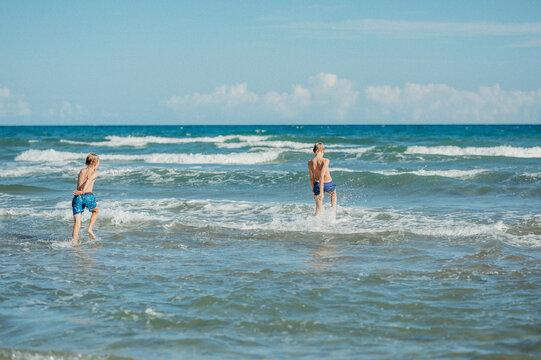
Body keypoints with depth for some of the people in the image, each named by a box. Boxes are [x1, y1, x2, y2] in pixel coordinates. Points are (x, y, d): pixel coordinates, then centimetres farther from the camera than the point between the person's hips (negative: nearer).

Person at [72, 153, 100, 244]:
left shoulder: (81, 171, 22)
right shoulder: (95, 173, 7)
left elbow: (79, 184, 19)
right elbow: (89, 180, -12)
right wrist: (83, 191, -24)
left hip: (77, 198, 3)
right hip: (88, 196, -3)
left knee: (77, 224, 0)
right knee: (95, 211, 29)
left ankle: (74, 243, -13)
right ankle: (90, 229, 12)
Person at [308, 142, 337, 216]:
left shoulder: (310, 163, -8)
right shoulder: (325, 161, -21)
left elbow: (312, 178, 1)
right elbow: (321, 176, -27)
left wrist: (314, 191, 13)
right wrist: (321, 192, -27)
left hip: (317, 185, 2)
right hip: (328, 184, -2)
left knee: (318, 209, 14)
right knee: (333, 192, 36)